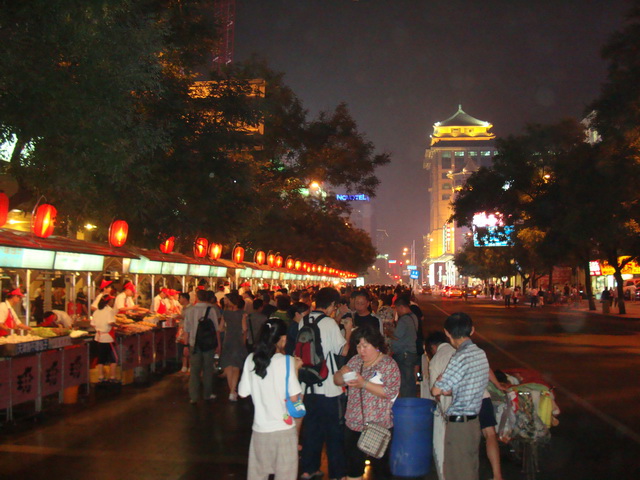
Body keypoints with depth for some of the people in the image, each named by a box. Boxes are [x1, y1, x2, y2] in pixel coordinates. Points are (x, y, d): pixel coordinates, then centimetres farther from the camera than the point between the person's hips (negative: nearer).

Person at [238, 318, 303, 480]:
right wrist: (295, 369, -2)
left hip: (260, 428, 4)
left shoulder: (251, 359, -2)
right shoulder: (286, 361, -12)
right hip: (284, 427, -3)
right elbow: (294, 397, -13)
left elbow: (243, 393, 3)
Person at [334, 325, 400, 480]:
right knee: (353, 466, 14)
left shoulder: (388, 364, -8)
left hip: (379, 426, -5)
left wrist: (364, 384, -25)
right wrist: (342, 374, -11)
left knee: (381, 467, 8)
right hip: (354, 424, 5)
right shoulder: (355, 361, 8)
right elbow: (337, 380, 12)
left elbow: (391, 391, -19)